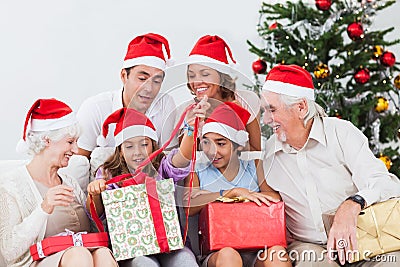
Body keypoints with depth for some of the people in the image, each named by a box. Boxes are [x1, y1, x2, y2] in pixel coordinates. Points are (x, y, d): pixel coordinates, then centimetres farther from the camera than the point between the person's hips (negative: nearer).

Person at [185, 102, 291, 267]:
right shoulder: (197, 173, 11)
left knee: (277, 252, -31)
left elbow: (276, 198, -6)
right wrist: (234, 192, -16)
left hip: (255, 253, 1)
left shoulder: (253, 168, 13)